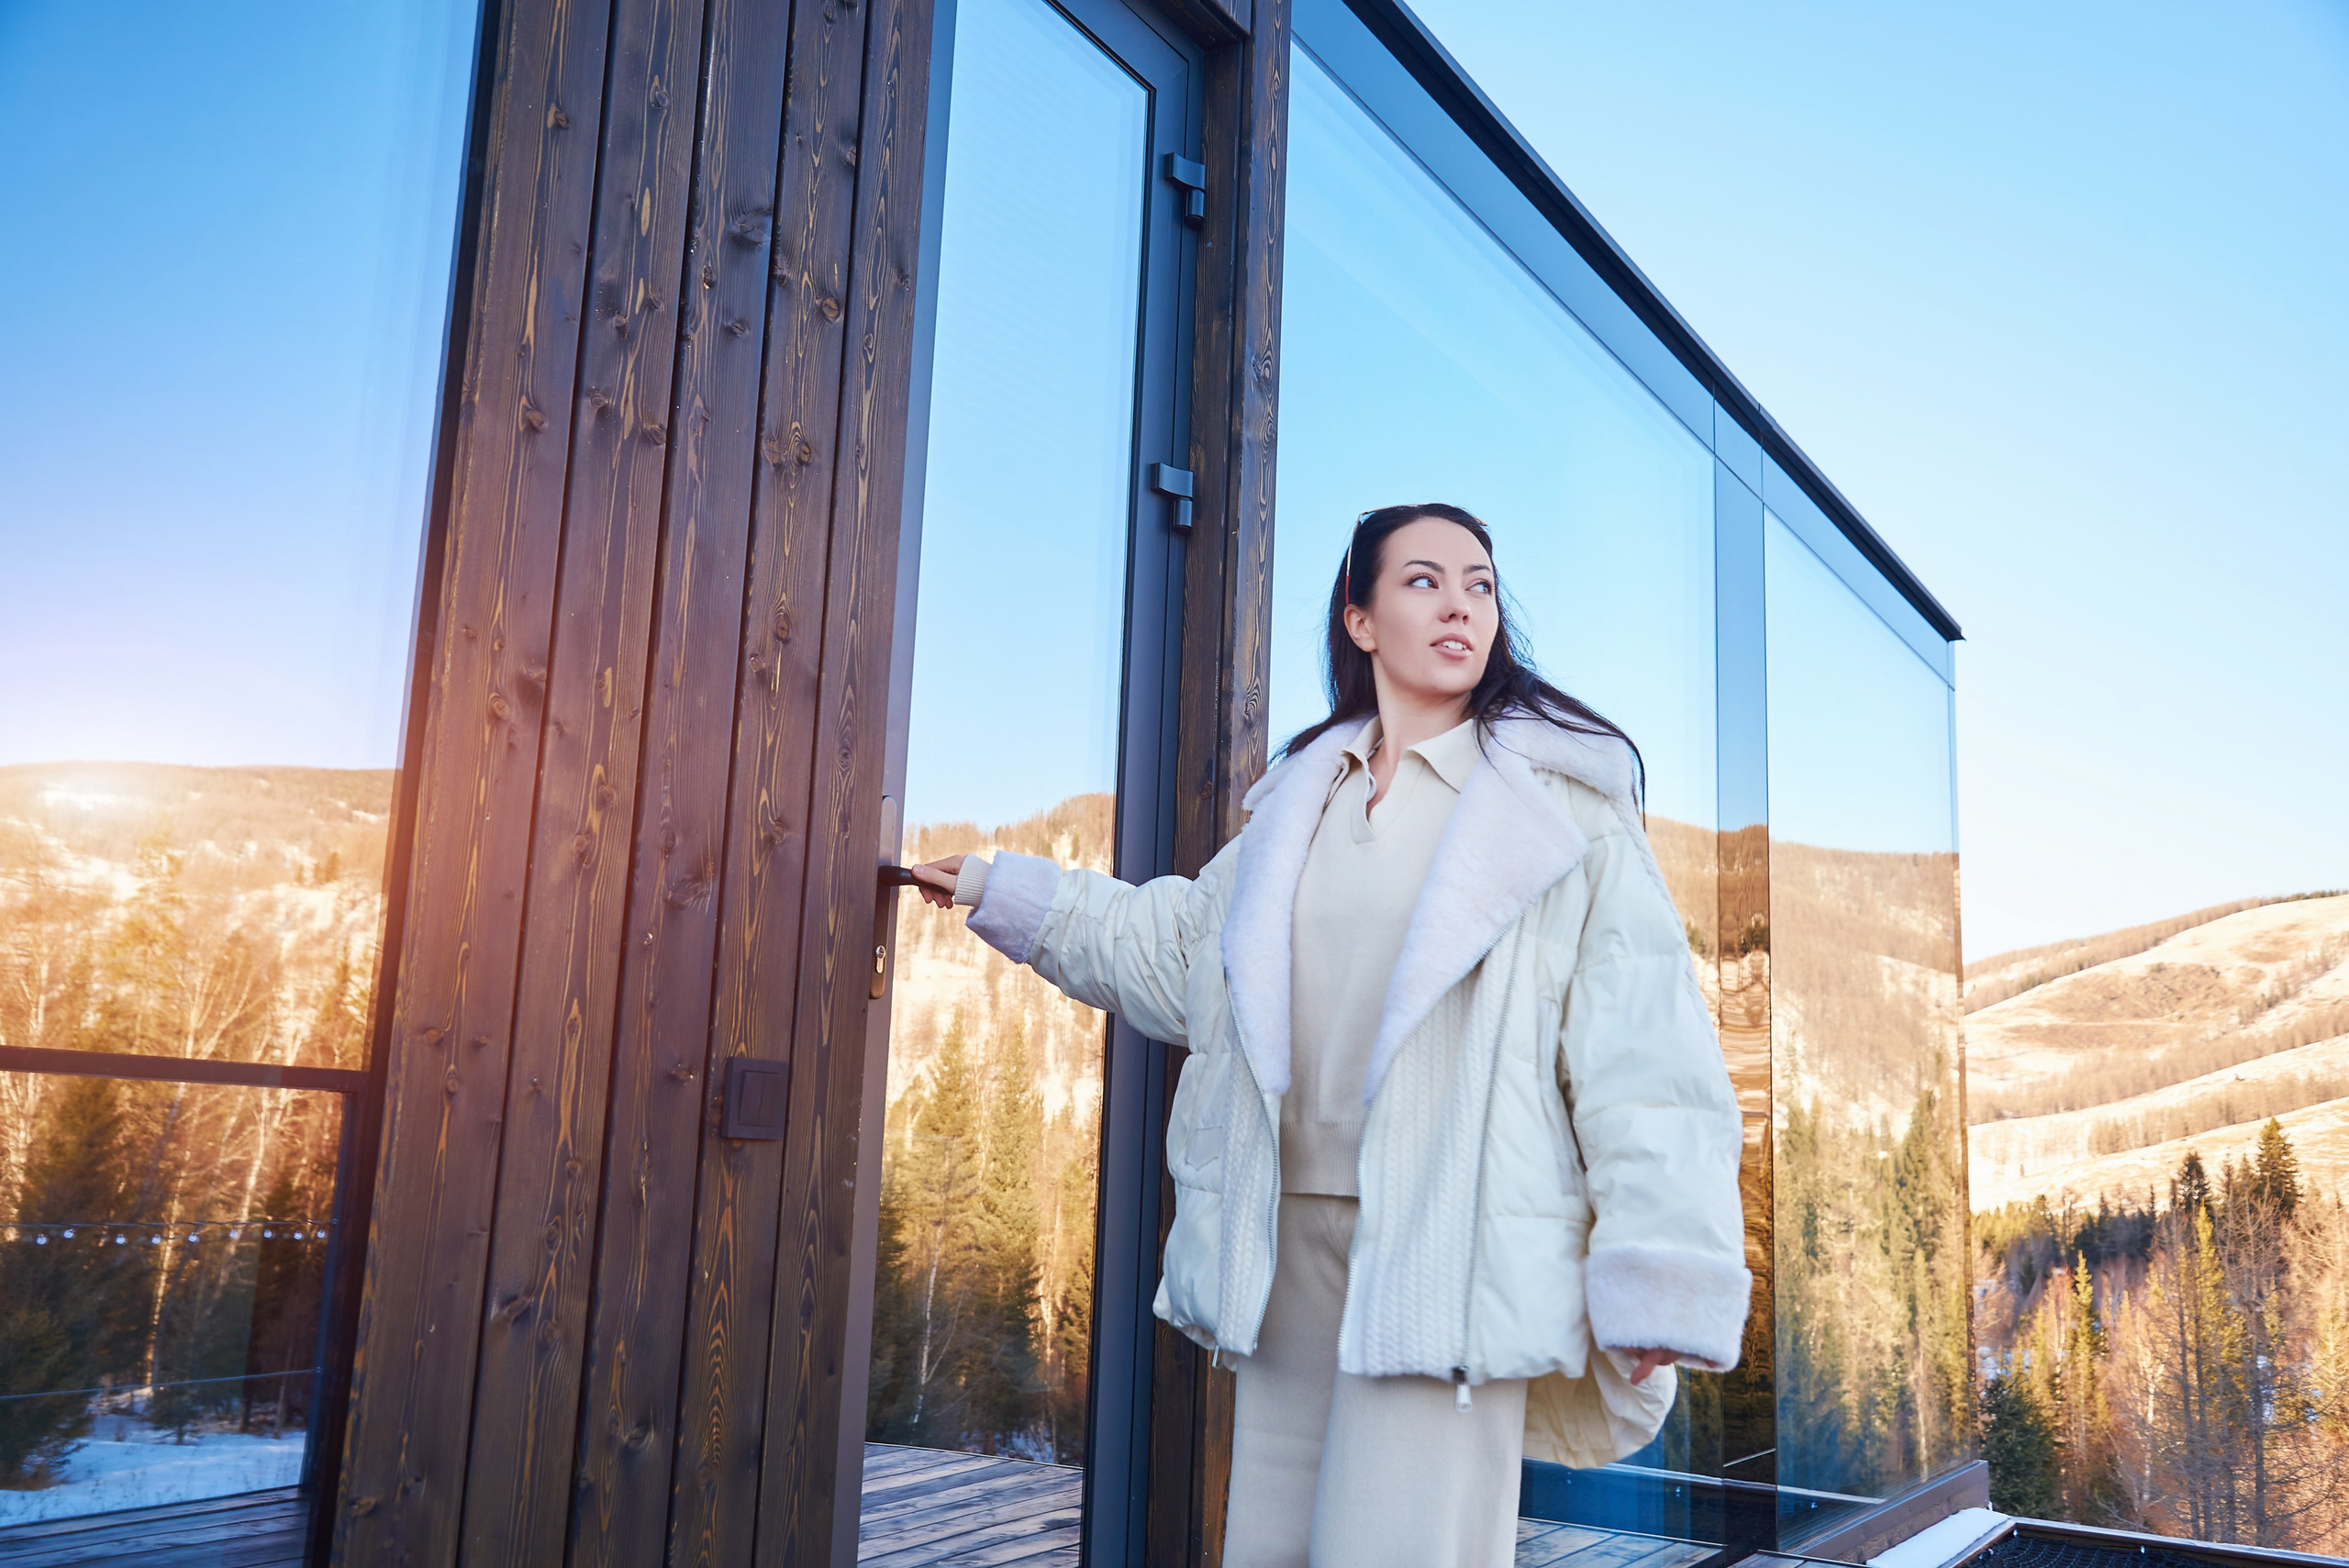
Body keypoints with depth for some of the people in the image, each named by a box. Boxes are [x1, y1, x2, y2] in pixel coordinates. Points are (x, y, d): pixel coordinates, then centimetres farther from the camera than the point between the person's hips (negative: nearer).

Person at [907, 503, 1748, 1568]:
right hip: (1291, 1239, 5)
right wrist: (1006, 891, 35)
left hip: (1449, 1244, -5)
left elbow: (1643, 1042, -6)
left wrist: (1656, 1281, -13)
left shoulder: (1562, 799, 1)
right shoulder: (1299, 801, 17)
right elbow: (1179, 949, 31)